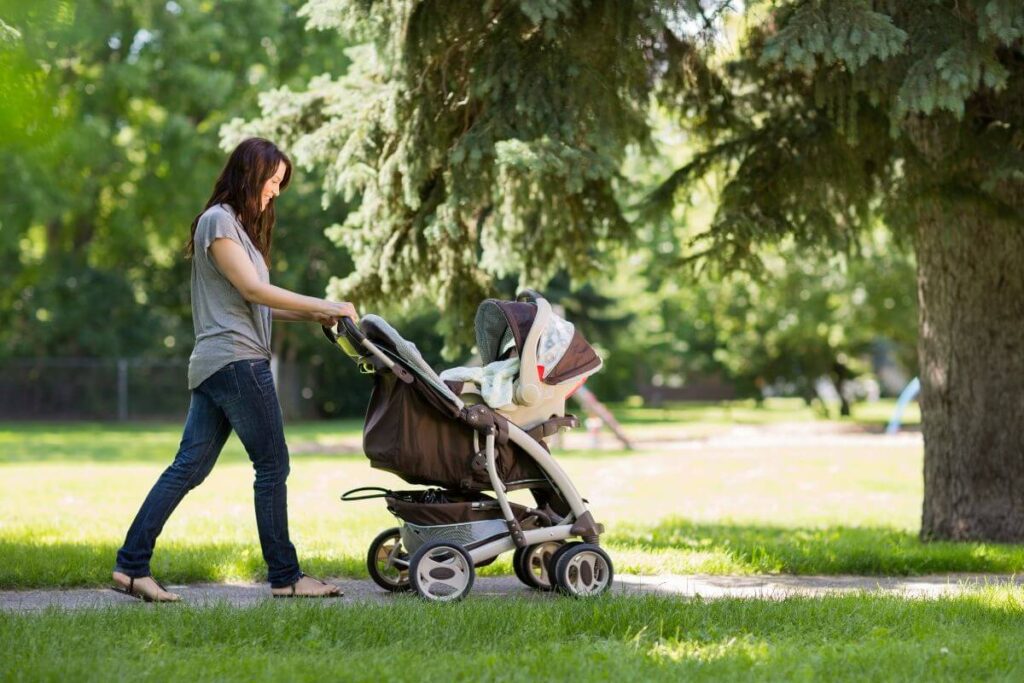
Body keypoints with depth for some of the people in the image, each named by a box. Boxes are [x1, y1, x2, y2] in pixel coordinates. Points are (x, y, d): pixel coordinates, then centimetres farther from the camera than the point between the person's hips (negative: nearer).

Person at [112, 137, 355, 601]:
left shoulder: (238, 225, 24)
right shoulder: (218, 220, -6)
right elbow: (251, 289, -13)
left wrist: (311, 316, 7)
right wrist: (323, 307, -12)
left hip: (212, 367, 10)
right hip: (236, 360, -10)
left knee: (189, 467, 5)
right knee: (272, 466, -4)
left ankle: (131, 566, 2)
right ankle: (284, 576, 1)